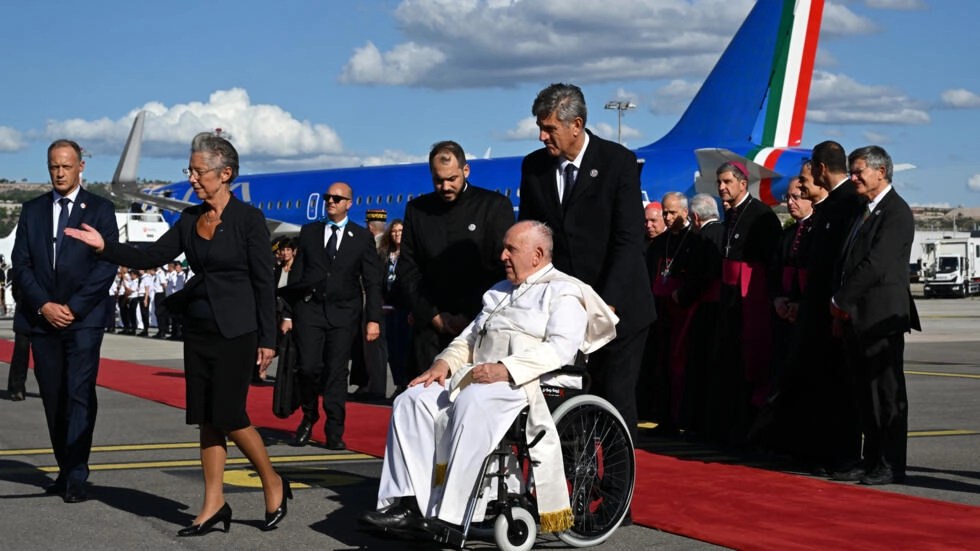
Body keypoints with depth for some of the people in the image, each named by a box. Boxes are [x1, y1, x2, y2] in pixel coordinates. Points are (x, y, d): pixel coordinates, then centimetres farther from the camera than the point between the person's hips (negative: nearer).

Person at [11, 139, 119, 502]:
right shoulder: (33, 210, 13)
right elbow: (20, 263, 7)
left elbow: (107, 265, -3)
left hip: (84, 319, -4)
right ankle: (66, 470, 14)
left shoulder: (100, 209, 4)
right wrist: (43, 305, -7)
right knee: (53, 399, 6)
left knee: (79, 395, -11)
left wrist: (74, 307, -11)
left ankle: (76, 478, -13)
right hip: (42, 319, 4)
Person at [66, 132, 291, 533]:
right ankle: (214, 505, 11)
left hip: (236, 331, -7)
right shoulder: (190, 219, 8)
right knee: (206, 419, 6)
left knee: (229, 416, -8)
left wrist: (267, 339, -11)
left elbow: (264, 282, -9)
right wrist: (105, 246, -8)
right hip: (199, 329, 7)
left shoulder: (248, 219, -9)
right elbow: (150, 257, 6)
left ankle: (273, 484, 12)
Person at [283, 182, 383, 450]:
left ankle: (334, 432, 3)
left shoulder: (362, 237, 7)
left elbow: (372, 282, 4)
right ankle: (309, 416, 15)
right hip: (309, 308, 1)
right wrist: (288, 313, 5)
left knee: (337, 372, -3)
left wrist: (373, 319, -4)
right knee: (308, 367, -10)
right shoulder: (309, 232, 11)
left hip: (343, 314, -1)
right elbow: (297, 274, 11)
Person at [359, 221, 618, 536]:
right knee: (412, 401, -15)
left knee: (472, 402, -37)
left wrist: (505, 369, -24)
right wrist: (445, 363, 6)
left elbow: (561, 347, -13)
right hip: (476, 377, 8)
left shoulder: (564, 292, 3)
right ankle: (407, 503, -24)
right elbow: (469, 338, 29)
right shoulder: (499, 292, 30)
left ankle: (451, 515, -36)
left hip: (526, 381, -8)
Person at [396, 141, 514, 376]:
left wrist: (470, 317, -7)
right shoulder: (417, 209, 11)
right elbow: (407, 268, 11)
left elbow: (503, 268, -3)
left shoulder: (496, 205, 2)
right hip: (430, 324, 3)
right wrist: (431, 315, 1)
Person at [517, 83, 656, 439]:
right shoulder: (533, 166, 5)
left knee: (616, 398, -2)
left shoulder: (619, 162, -7)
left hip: (616, 307, -3)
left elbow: (629, 240, -11)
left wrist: (607, 302, -18)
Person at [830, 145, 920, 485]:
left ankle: (891, 466, 1)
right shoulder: (864, 212, 18)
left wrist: (840, 300, -12)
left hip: (881, 317, -9)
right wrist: (841, 312, 11)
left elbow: (876, 264, -19)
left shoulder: (896, 212, -11)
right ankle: (871, 462, 17)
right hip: (856, 317, 9)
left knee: (887, 393, -4)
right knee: (864, 393, 11)